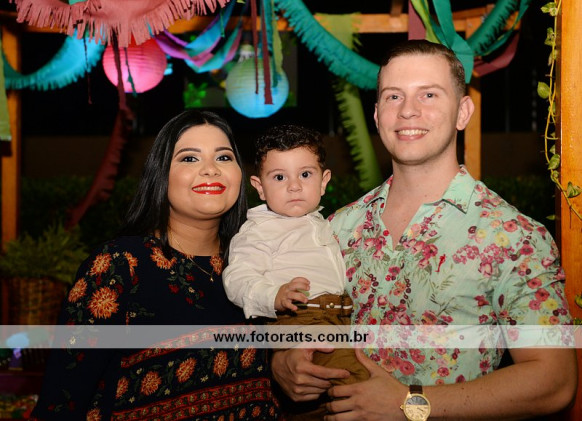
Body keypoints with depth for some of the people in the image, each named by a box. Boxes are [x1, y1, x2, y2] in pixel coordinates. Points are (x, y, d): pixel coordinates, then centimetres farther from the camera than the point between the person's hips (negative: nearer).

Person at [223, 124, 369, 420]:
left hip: (340, 317, 9)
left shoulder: (322, 225, 26)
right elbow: (238, 278, -13)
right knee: (354, 381, -28)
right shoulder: (259, 230, -1)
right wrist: (274, 297, -28)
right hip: (298, 318, -9)